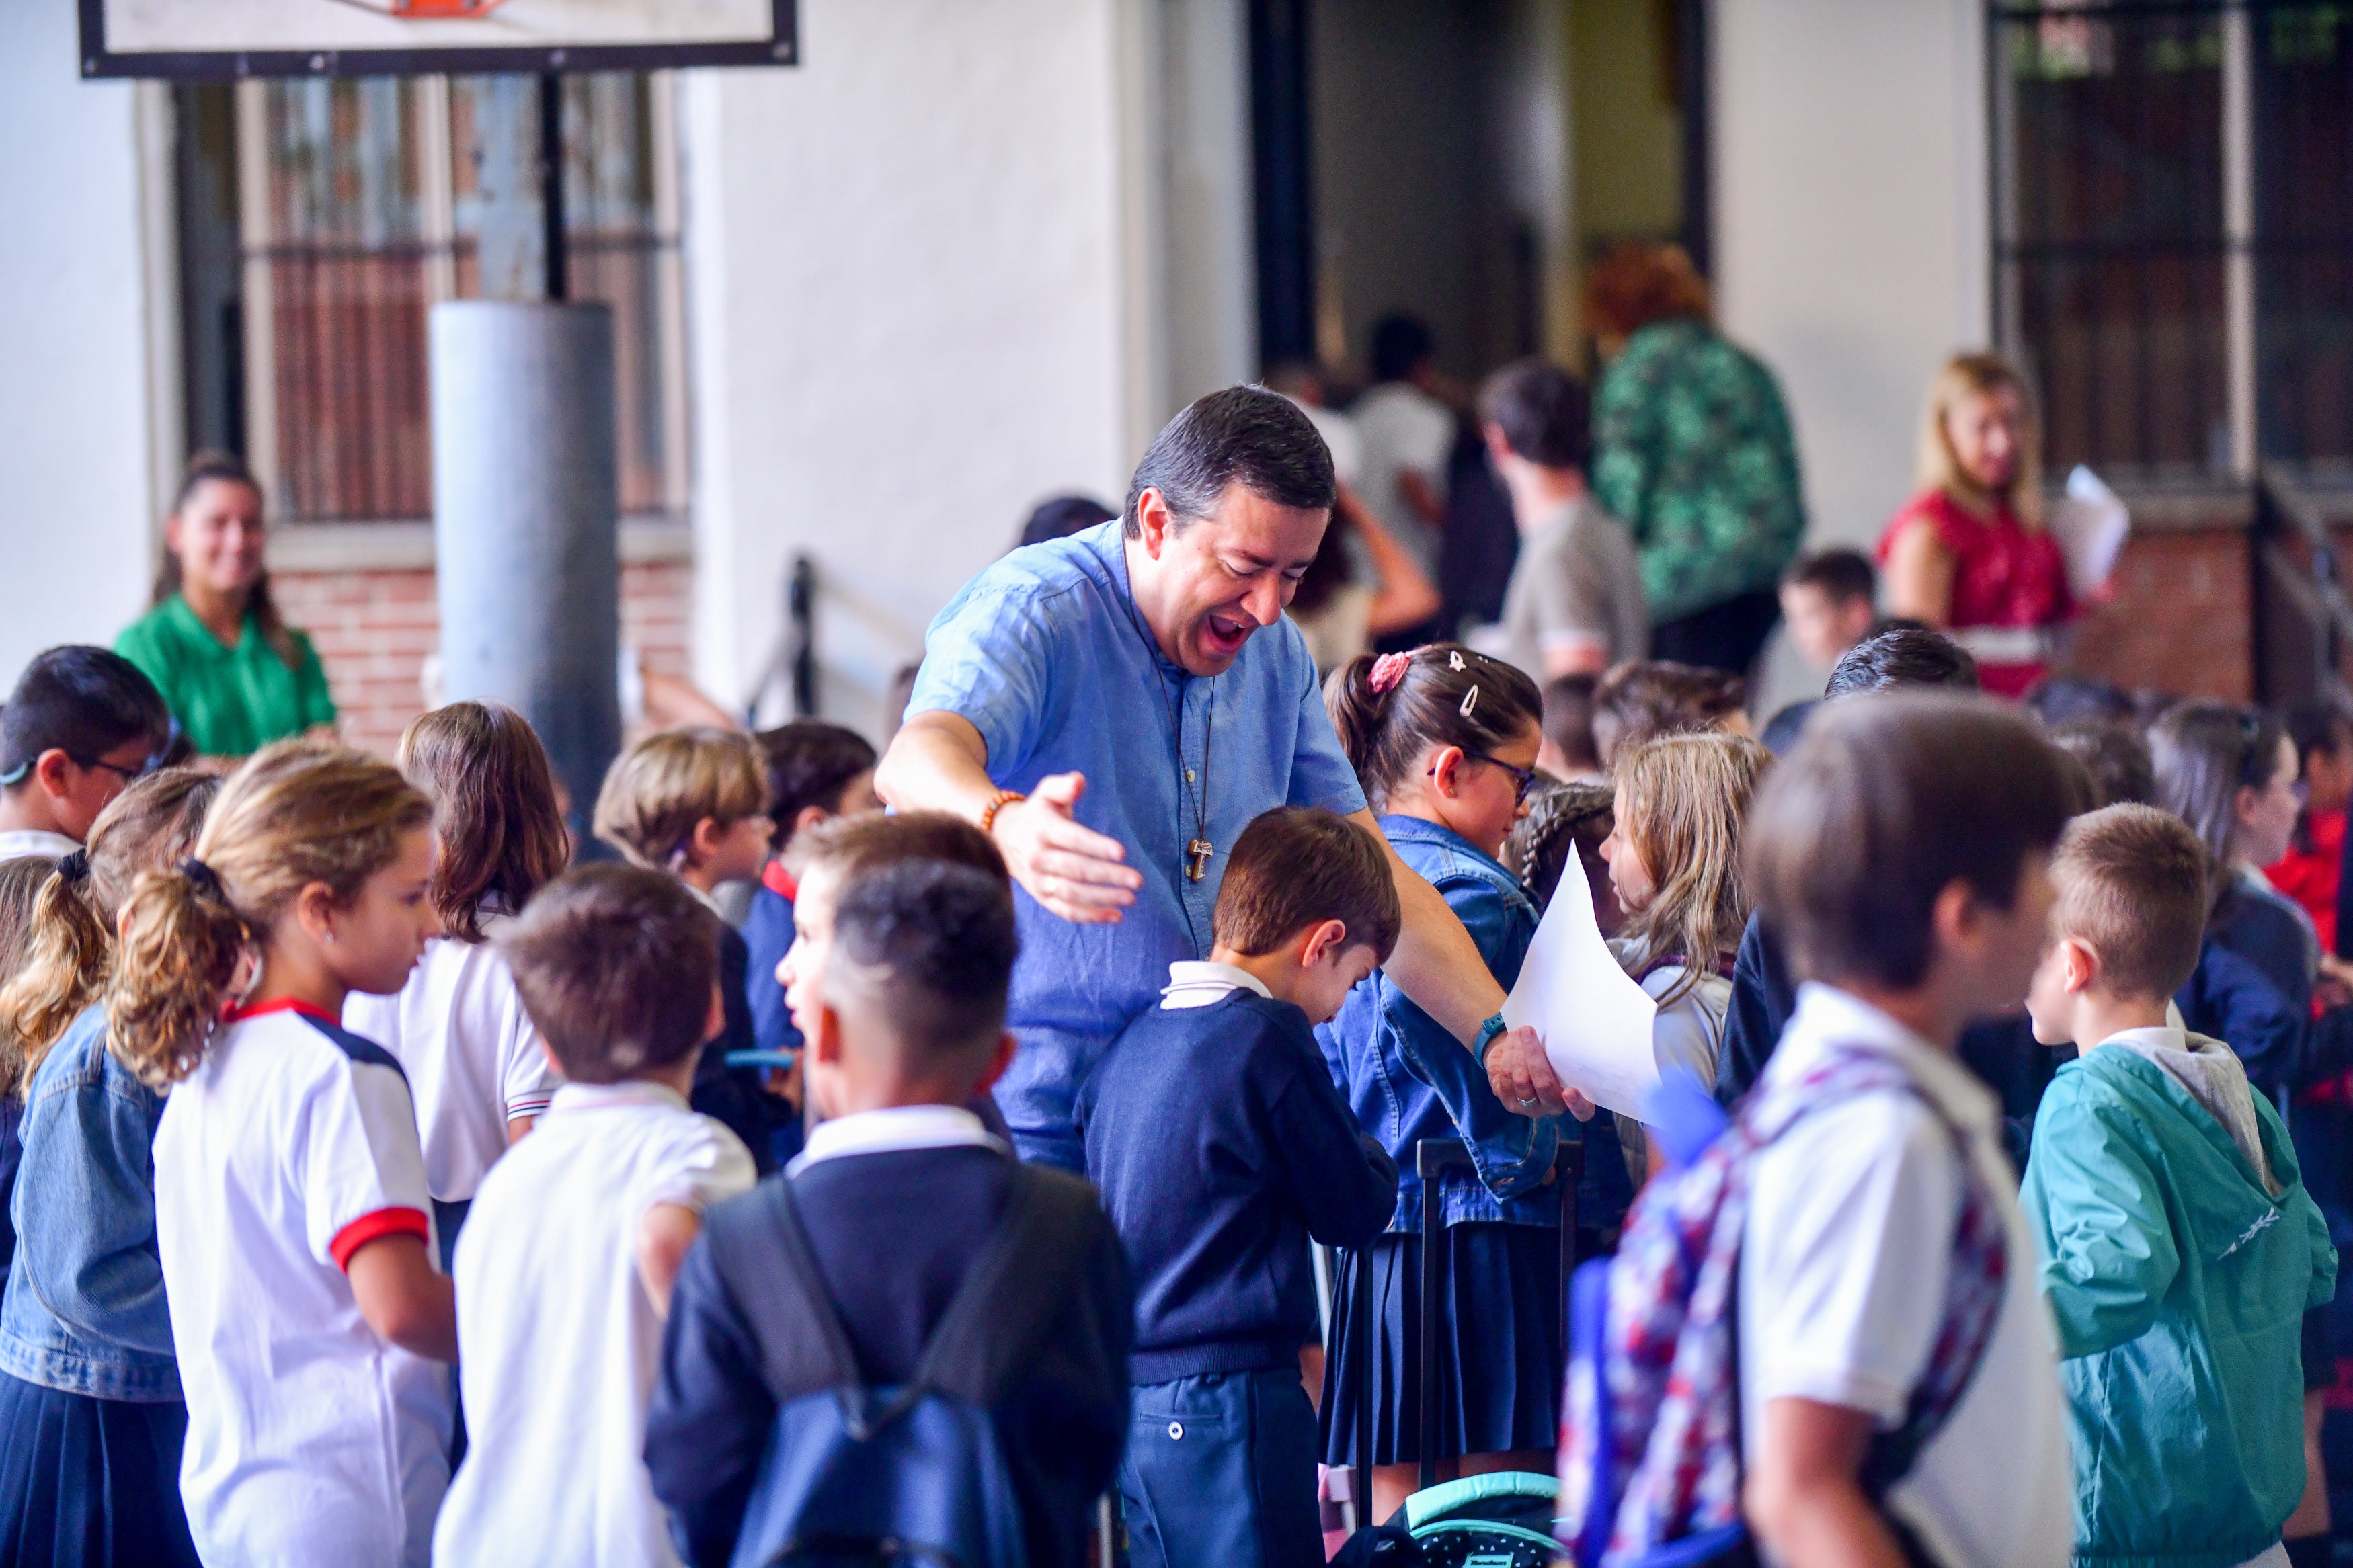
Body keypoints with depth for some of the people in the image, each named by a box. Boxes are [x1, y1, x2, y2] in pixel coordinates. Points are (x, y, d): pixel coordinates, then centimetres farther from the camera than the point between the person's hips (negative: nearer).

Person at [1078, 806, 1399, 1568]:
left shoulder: (1128, 1044, 11)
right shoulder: (1269, 1037, -11)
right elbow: (1354, 1212, -5)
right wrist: (1373, 1156, 17)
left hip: (1129, 1393, 8)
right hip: (1229, 1392, -8)